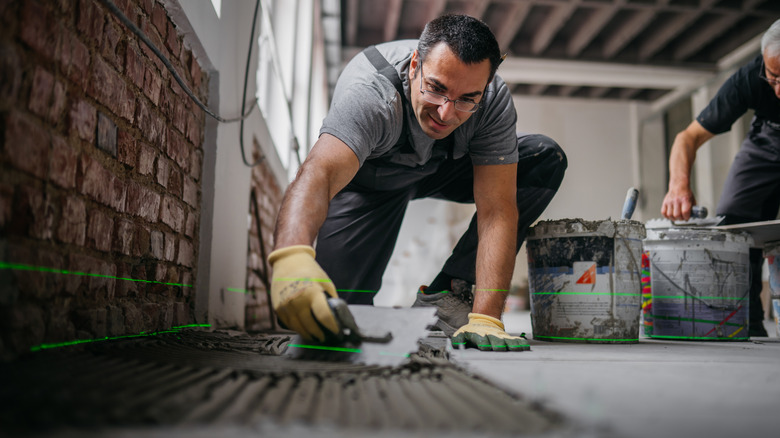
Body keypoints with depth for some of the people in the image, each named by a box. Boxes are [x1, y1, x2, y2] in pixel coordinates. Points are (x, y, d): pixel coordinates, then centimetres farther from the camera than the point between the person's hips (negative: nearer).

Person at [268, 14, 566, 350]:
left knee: (546, 159, -20)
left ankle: (442, 296, -14)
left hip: (444, 168, 4)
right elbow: (319, 172, -56)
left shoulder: (494, 100, -29)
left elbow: (497, 211, -32)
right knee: (334, 312, -19)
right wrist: (290, 256, -77)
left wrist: (485, 317, -42)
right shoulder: (369, 92, -39)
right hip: (368, 177, -3)